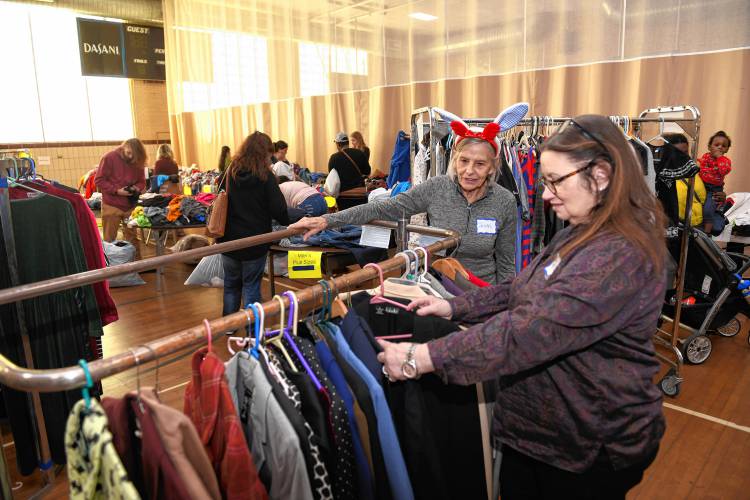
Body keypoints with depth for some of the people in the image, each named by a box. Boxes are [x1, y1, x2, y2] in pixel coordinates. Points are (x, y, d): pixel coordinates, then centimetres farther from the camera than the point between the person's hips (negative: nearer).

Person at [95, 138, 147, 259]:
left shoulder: (138, 162, 2)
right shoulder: (109, 158, -9)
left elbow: (142, 182, 12)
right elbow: (99, 180, -9)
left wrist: (137, 188, -11)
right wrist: (117, 191, -20)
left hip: (130, 206, 3)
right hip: (112, 206, -3)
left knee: (132, 238, 10)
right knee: (109, 239, 6)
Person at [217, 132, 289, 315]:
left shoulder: (230, 172, 1)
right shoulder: (265, 176, -13)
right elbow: (278, 209, -14)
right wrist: (288, 221, 5)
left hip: (229, 240, 4)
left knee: (231, 285, 16)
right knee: (251, 286, 7)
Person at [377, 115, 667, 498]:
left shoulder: (621, 255, -28)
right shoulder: (581, 235, 6)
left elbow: (531, 331, -34)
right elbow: (522, 293, 10)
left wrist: (421, 358, -32)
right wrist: (454, 307, -3)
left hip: (592, 451, -8)